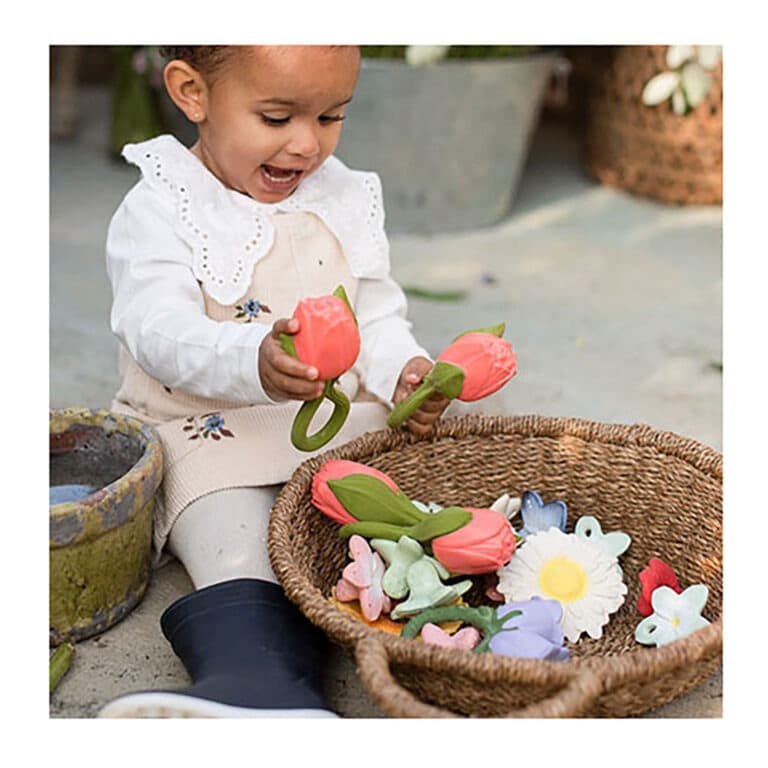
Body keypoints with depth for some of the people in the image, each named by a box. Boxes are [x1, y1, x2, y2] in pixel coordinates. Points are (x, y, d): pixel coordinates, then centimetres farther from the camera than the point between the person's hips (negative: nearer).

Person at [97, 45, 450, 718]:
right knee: (237, 558, -28)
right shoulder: (161, 208, -6)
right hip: (212, 433, -5)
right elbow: (157, 328, -20)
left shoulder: (348, 200, 10)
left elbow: (377, 319, 12)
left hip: (344, 424, 6)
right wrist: (252, 361, -40)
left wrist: (405, 372, -12)